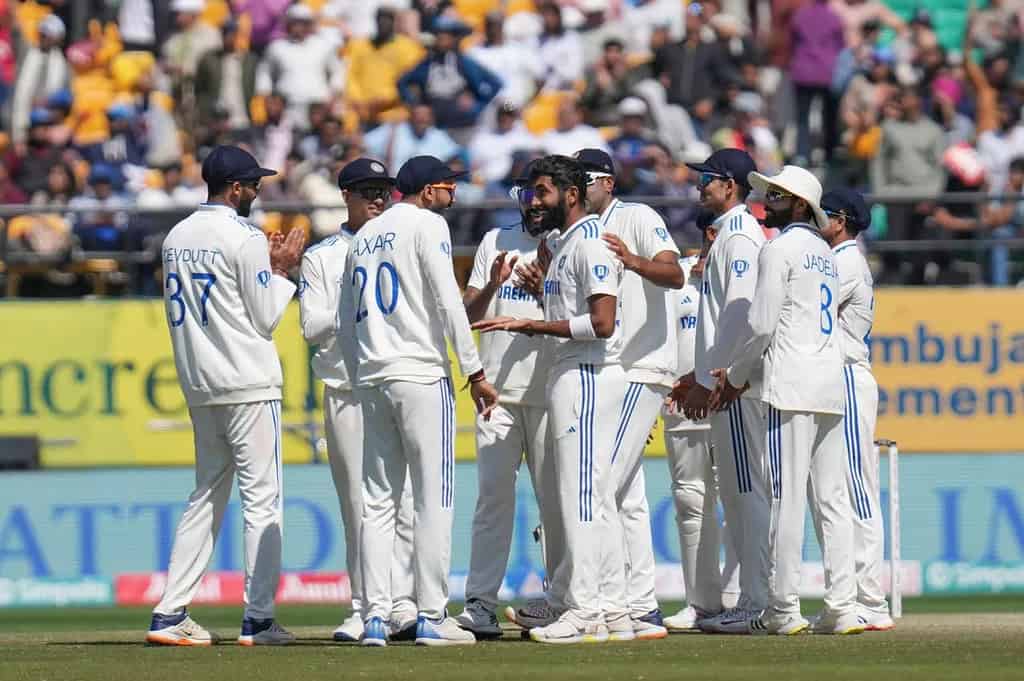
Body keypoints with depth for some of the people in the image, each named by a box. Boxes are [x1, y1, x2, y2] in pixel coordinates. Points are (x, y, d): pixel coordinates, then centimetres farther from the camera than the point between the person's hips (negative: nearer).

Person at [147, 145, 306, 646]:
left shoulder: (176, 239, 12)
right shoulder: (243, 239, -11)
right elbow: (266, 318, -10)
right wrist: (282, 271, 6)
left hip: (199, 389, 7)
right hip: (249, 385, -7)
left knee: (206, 497, 12)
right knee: (261, 498, -3)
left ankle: (170, 613, 5)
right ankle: (259, 619, -6)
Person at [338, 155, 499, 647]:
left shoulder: (365, 236, 19)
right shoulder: (426, 225, -3)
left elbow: (345, 323, 19)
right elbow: (447, 301, -12)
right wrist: (475, 372, -10)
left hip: (372, 379, 7)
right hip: (422, 374, -7)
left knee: (377, 501, 7)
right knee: (433, 496, -5)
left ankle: (376, 616, 1)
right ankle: (431, 618, -9)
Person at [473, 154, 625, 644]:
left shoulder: (590, 243, -13)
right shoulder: (564, 245, 19)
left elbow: (602, 324, -22)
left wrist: (530, 324, -19)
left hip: (588, 378, -11)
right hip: (569, 377, 11)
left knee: (581, 495, -11)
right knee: (595, 500, 10)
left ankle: (584, 610, -11)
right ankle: (612, 608, 12)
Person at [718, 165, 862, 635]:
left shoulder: (780, 249, -5)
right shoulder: (825, 253, 22)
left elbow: (761, 323, -9)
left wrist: (736, 377, 5)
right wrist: (742, 372, 22)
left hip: (792, 385, -8)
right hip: (831, 384, 8)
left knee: (787, 497, -8)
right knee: (831, 497, 5)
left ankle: (784, 610, -10)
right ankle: (842, 607, -1)